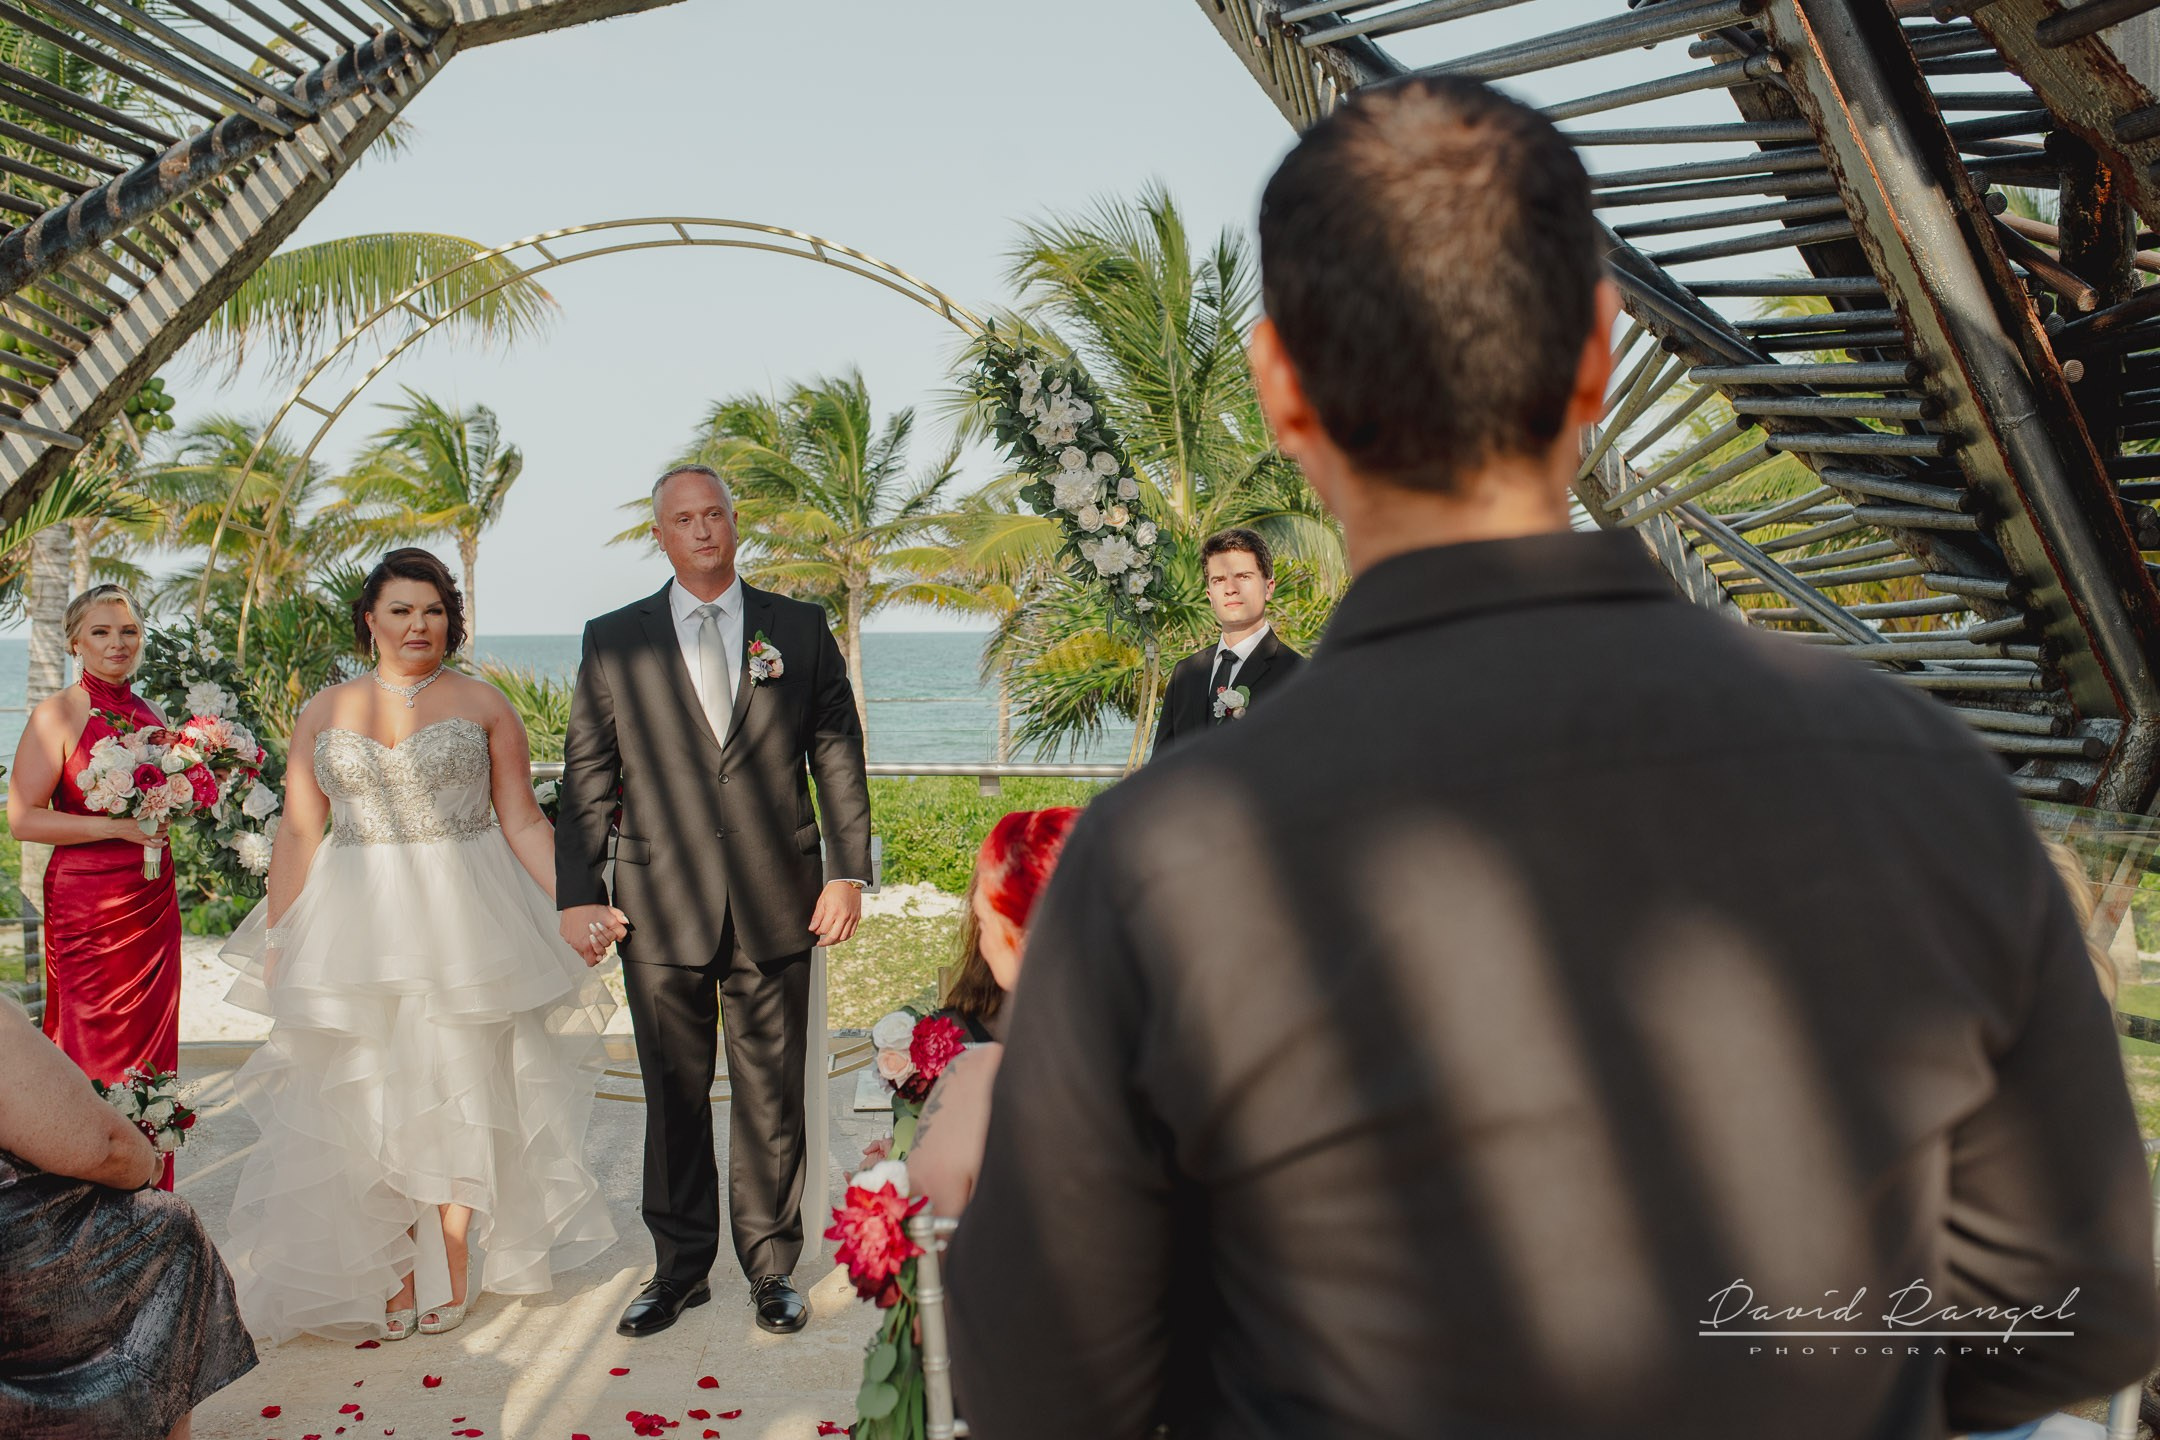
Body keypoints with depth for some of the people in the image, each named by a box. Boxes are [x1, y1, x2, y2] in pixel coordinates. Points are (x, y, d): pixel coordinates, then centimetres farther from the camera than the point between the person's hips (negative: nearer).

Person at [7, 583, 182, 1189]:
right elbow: (23, 818, -11)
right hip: (86, 903, -6)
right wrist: (116, 827, -18)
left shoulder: (148, 716, 12)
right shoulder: (58, 713, -6)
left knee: (149, 1044, 8)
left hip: (153, 901, 6)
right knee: (93, 1049, 0)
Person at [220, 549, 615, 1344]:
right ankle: (391, 1272, 18)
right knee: (364, 1100, 4)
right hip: (356, 931, 2)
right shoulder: (324, 713, 8)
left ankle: (450, 1266, 20)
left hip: (464, 924, -2)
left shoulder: (482, 703, 3)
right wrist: (275, 945, 3)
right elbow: (297, 833, 7)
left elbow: (523, 820, 1)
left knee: (456, 1087, 5)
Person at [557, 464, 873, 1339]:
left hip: (776, 904, 0)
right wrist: (578, 894, 0)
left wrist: (848, 871, 0)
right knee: (674, 1096, 10)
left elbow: (837, 755, 7)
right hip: (660, 907, 0)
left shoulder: (800, 628, 7)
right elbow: (585, 779, 6)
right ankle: (679, 1267, 26)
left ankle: (771, 1268, 24)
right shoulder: (613, 642, 7)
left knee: (771, 1097, 8)